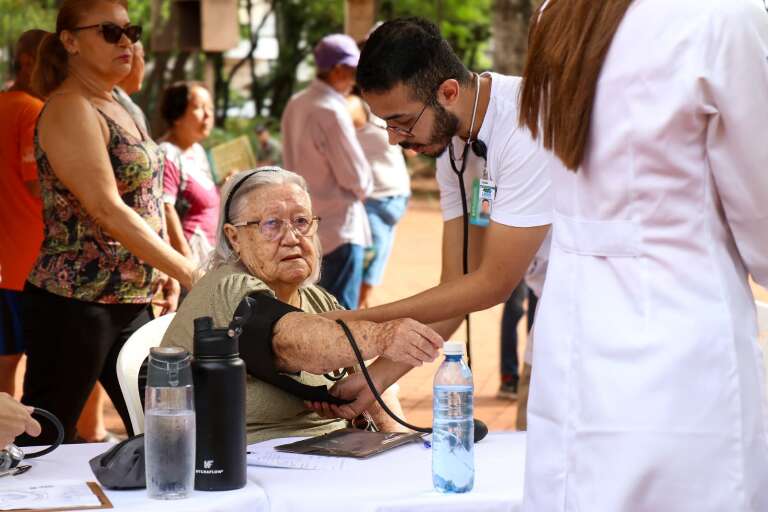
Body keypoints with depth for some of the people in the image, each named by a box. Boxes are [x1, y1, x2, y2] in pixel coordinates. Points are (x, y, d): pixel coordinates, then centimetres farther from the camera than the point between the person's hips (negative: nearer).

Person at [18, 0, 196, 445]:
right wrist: (186, 271, -21)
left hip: (132, 302, 9)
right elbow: (106, 210, -22)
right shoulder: (69, 110, -13)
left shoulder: (116, 107, 14)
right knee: (44, 442, 0)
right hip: (74, 304, -9)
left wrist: (163, 271, 9)